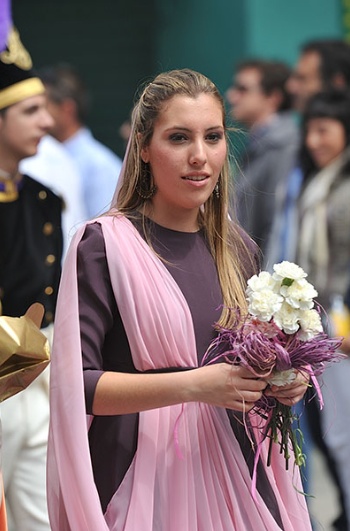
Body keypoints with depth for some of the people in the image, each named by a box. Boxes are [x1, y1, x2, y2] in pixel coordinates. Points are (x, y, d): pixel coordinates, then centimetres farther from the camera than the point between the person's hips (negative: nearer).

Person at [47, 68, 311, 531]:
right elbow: (76, 385, -16)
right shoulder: (104, 245, -9)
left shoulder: (238, 250, 8)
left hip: (227, 470, 5)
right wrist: (193, 385, -24)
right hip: (141, 480, -5)